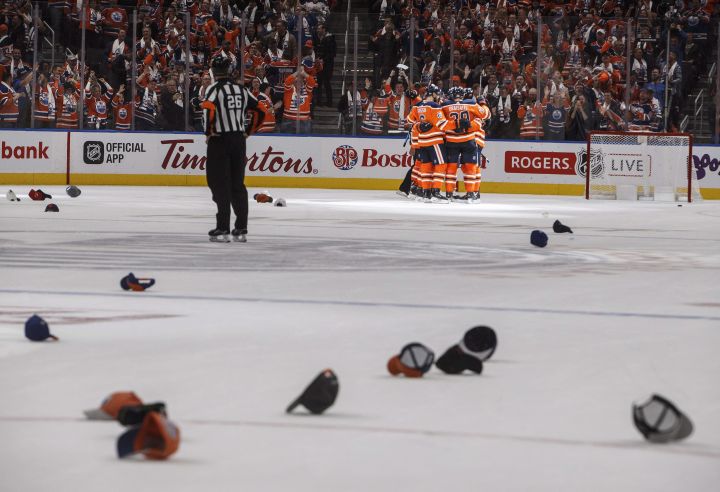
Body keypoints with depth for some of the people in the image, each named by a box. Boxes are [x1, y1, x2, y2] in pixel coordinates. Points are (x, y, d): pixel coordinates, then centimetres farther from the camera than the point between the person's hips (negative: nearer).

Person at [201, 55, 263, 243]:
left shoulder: (214, 89, -8)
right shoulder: (241, 90, 10)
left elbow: (208, 110, -24)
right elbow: (260, 111, 12)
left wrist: (208, 132, -11)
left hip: (219, 141, -5)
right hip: (239, 140, 5)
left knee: (220, 185, -3)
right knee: (238, 184, 10)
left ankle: (222, 229, -7)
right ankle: (241, 229, 10)